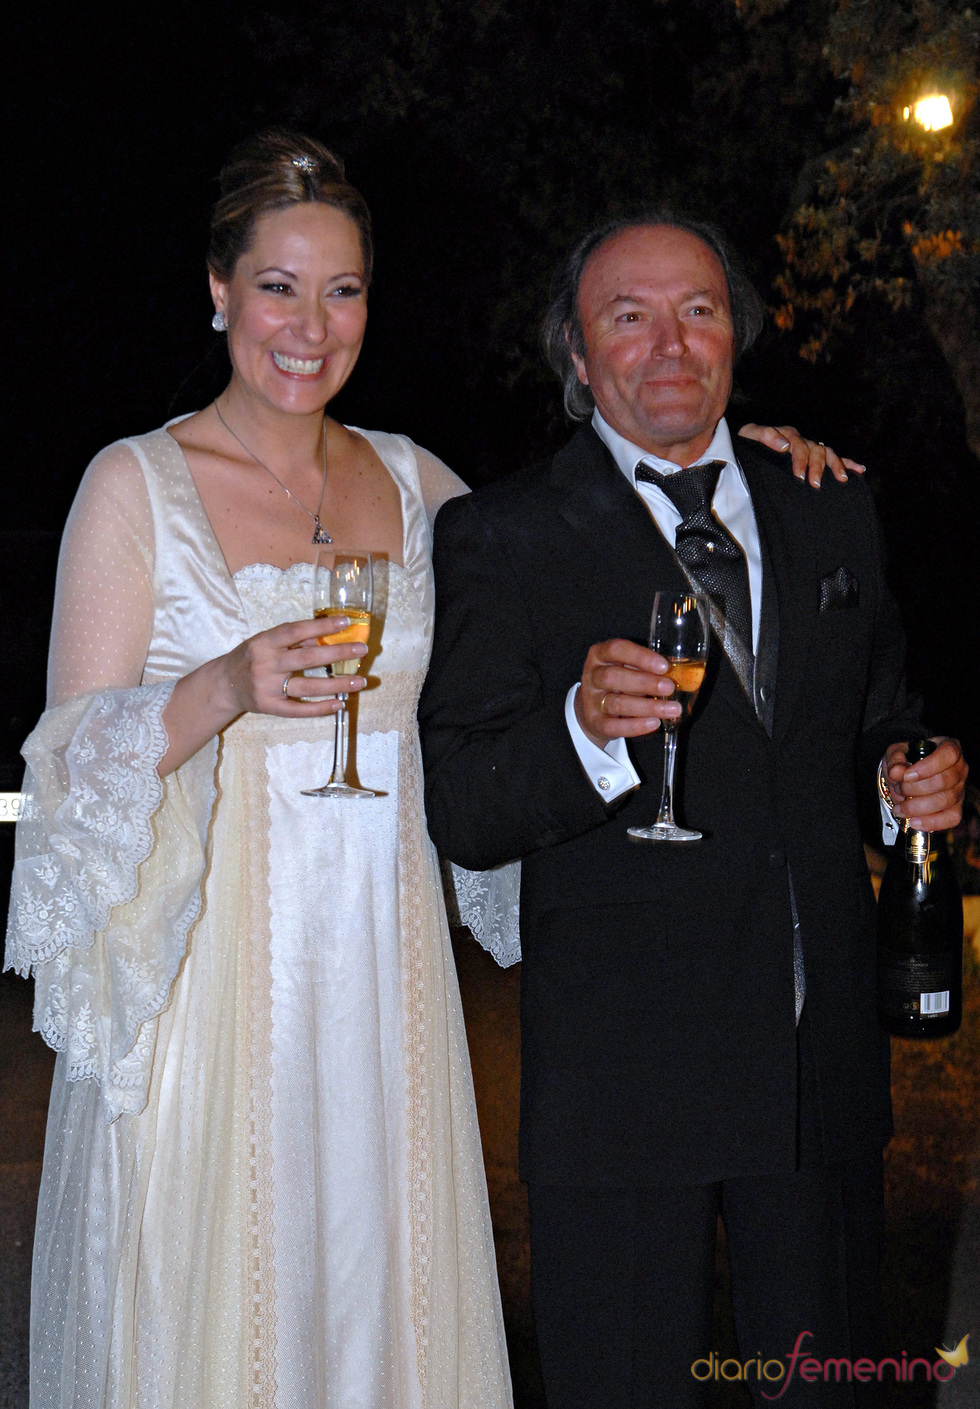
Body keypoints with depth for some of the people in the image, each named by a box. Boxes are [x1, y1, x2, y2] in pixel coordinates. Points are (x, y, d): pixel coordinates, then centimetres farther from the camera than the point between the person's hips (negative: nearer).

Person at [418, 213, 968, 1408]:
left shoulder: (833, 513, 11)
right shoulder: (502, 537, -4)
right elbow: (459, 814, -10)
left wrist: (913, 777, -3)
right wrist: (583, 728, -29)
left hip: (826, 1057, 4)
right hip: (622, 1074, -4)